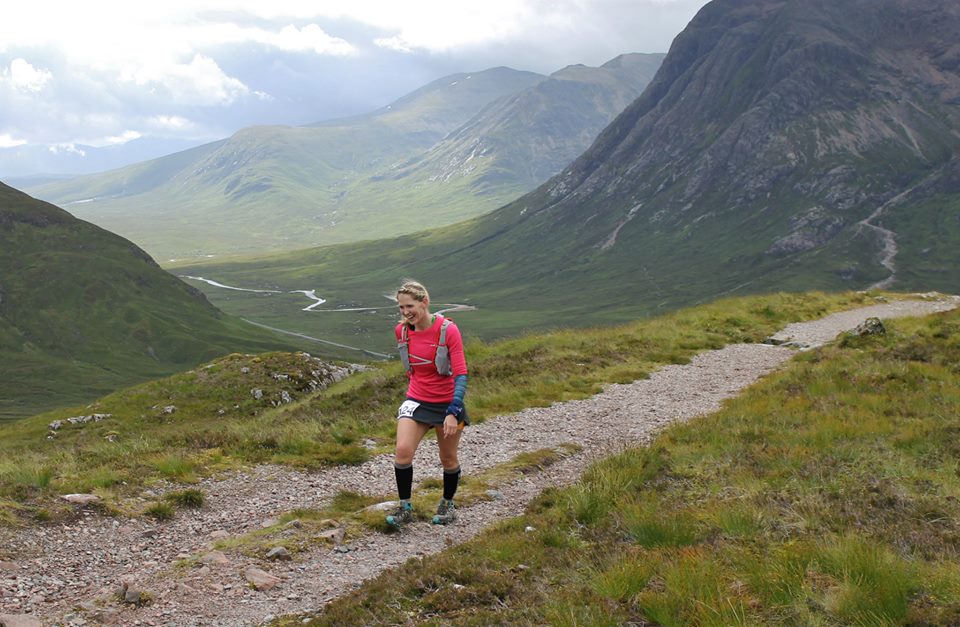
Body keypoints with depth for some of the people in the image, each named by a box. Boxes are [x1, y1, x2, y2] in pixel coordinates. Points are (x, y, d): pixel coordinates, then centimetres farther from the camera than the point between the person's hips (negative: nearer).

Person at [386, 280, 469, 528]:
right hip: (416, 401, 3)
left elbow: (460, 374, -19)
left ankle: (447, 504, 35)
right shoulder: (401, 331, -4)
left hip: (446, 402, -3)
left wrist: (453, 412, -26)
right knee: (403, 451, -16)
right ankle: (405, 508, -1)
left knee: (448, 459, 10)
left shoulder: (447, 330, -18)